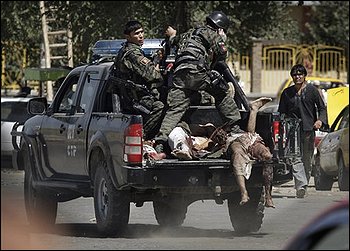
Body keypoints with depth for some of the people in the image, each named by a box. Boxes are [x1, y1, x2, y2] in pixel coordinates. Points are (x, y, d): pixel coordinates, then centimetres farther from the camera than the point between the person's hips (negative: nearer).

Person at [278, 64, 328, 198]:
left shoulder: (312, 90, 8)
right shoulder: (287, 93, 13)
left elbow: (322, 108, 8)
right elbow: (281, 112, 17)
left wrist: (320, 120, -10)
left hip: (308, 130, 0)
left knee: (307, 159, 4)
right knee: (296, 159, -13)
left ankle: (304, 184, 13)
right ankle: (301, 186, -21)